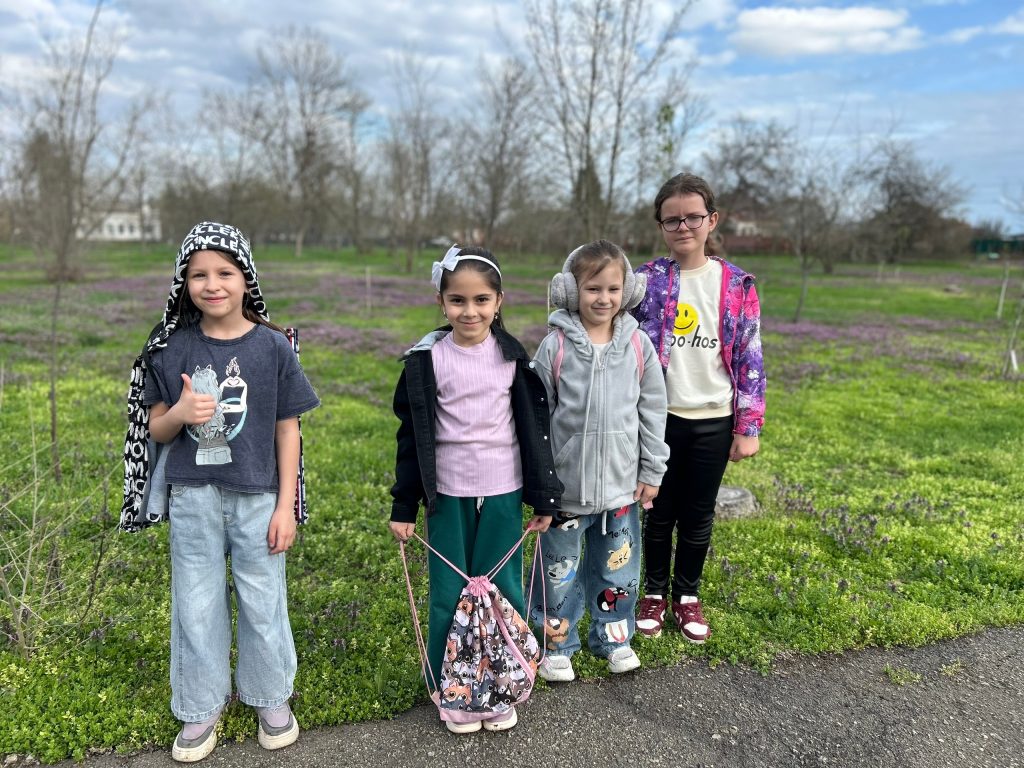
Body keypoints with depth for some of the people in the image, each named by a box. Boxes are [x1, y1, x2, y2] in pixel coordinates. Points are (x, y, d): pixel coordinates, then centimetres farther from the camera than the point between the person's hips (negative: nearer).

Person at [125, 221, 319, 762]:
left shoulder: (272, 346, -7)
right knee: (196, 607, 13)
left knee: (263, 604, 11)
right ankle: (202, 708, 34)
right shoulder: (173, 347, -2)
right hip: (193, 498, 2)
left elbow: (288, 430, -2)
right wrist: (181, 413, -19)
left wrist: (286, 506, -4)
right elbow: (157, 431, 4)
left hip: (257, 498, -1)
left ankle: (271, 698, 34)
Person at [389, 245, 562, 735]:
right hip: (448, 493, 0)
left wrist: (544, 496, 3)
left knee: (503, 589, 9)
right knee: (450, 594, 8)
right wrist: (403, 506, 0)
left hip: (503, 492, 1)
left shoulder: (513, 356, -2)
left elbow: (535, 427, 3)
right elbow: (413, 435, 0)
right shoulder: (427, 359, -5)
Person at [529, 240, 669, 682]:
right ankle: (557, 645, 32)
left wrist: (652, 471, 4)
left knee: (618, 566, 17)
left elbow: (653, 411, 4)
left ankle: (613, 637, 38)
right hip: (565, 486, -2)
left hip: (621, 485, 2)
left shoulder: (638, 346, -2)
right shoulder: (555, 346, -9)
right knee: (559, 569, 12)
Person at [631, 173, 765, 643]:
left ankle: (687, 595, 34)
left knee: (699, 515, 14)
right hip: (660, 418, -1)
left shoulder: (737, 285, -2)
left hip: (714, 422, 1)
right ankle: (655, 593, 33)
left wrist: (748, 427, -2)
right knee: (659, 511, 13)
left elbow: (750, 358, 0)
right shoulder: (646, 280, -4)